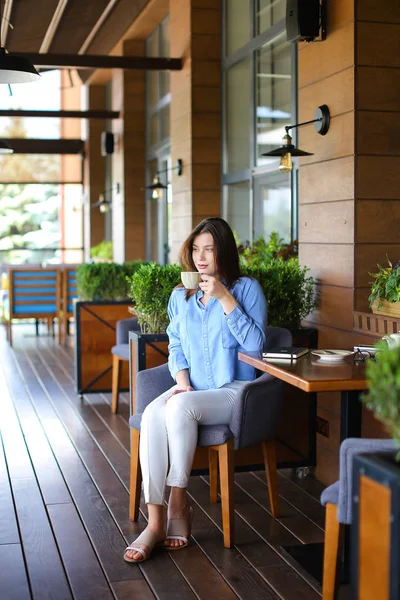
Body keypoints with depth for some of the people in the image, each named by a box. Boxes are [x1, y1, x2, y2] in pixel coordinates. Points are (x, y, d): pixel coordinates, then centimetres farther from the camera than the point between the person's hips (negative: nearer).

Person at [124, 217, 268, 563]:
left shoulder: (246, 288, 0)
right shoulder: (181, 296, 16)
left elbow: (255, 343, -10)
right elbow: (176, 347, 15)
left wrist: (225, 298, -15)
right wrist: (182, 380, -5)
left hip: (233, 390, -4)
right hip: (191, 389, 4)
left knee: (180, 407, -34)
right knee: (152, 414, -28)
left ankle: (179, 504, -18)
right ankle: (155, 522, -30)